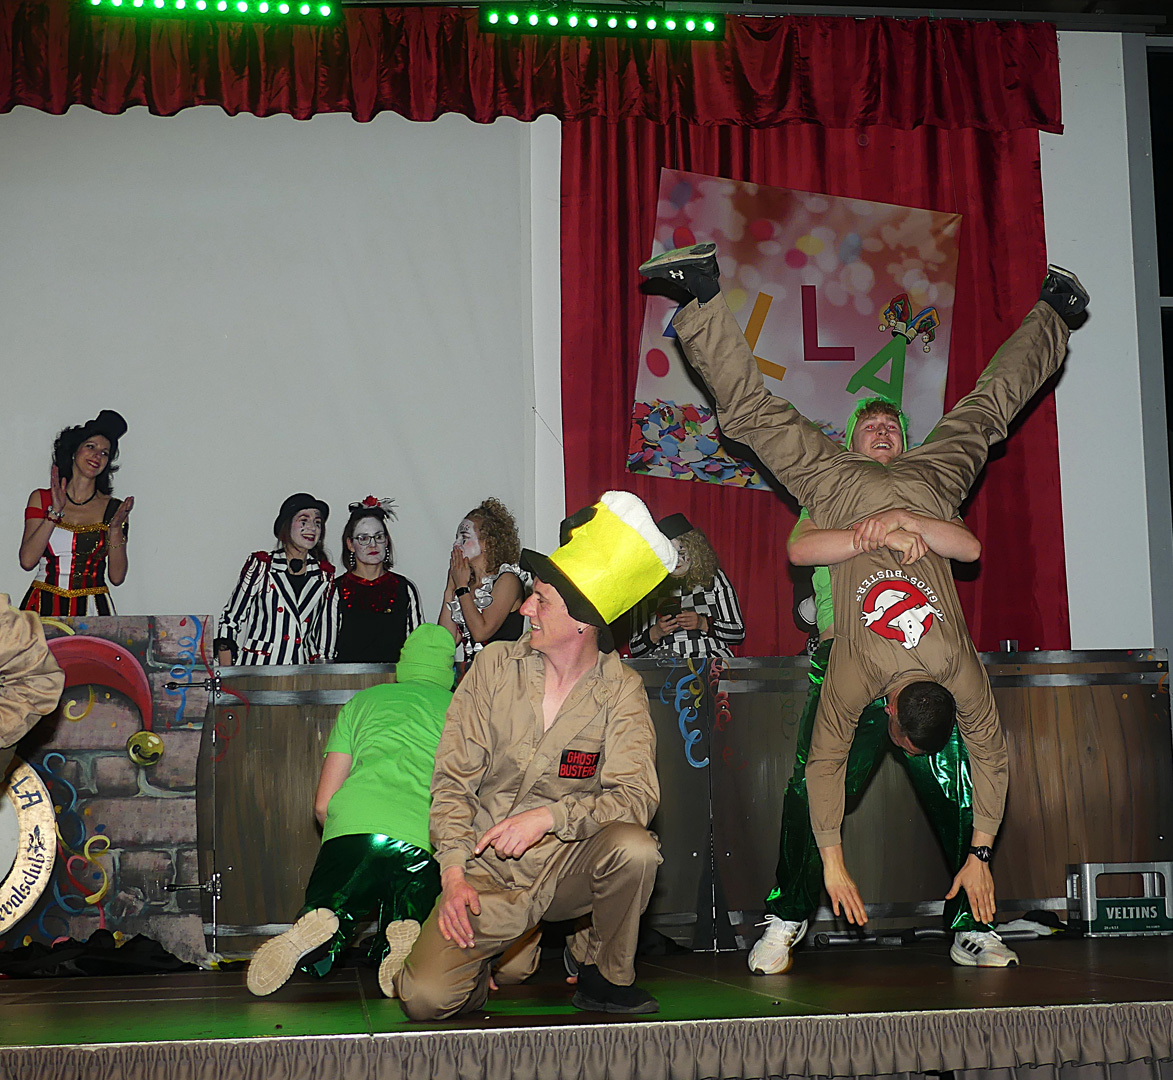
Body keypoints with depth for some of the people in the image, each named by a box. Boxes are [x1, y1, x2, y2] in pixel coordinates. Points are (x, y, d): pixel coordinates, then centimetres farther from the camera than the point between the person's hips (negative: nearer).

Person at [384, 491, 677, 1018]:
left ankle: (606, 977, -4)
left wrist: (550, 816, -30)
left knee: (634, 847, -32)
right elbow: (453, 779, -1)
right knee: (424, 998, -20)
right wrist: (454, 873, -12)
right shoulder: (495, 665, -2)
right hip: (488, 874, 0)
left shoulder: (621, 690, -5)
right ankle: (484, 954, 16)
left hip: (569, 865, 0)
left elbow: (636, 797, -15)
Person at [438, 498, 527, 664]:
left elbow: (481, 632, -13)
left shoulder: (507, 580, -3)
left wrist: (462, 588, -4)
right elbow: (448, 639, 7)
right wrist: (450, 588, 7)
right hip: (470, 670, 5)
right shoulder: (469, 582, 13)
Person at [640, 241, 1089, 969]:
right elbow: (825, 762, -14)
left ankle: (1055, 312, 36)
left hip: (926, 495, 2)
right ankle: (703, 293, -6)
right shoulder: (855, 676, -23)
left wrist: (981, 857, 1)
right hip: (853, 502, -2)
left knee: (981, 418, 21)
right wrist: (833, 862, -9)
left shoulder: (964, 673, -17)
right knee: (756, 415, 1)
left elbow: (991, 758, -4)